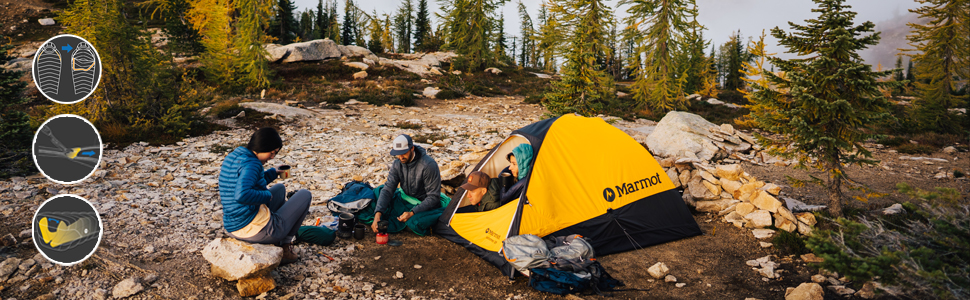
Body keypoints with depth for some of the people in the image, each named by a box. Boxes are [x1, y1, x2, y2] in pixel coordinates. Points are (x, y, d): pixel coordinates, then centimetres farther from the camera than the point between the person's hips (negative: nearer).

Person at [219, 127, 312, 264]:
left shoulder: (232, 157, 9)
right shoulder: (251, 164, -21)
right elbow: (242, 195, -37)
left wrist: (274, 173, 20)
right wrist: (267, 195, -20)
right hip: (256, 230, -9)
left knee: (280, 189, 33)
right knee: (305, 195, 10)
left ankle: (277, 243, 31)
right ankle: (284, 244, 17)